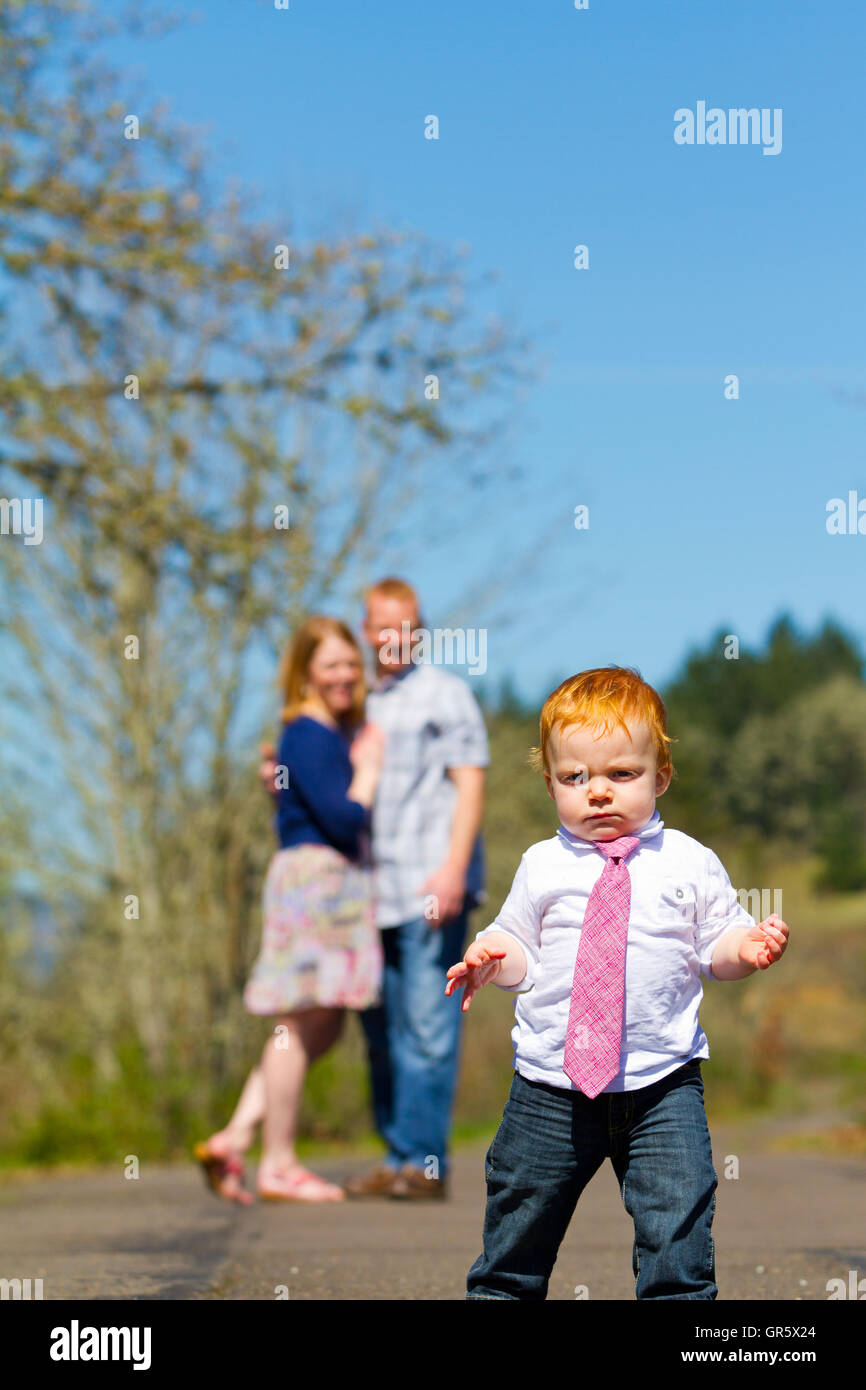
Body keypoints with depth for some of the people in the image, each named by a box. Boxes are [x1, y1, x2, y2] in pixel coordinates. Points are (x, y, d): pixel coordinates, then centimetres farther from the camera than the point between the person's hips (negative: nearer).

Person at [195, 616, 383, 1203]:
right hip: (315, 877, -10)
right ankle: (279, 1166, 3)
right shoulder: (309, 736, -12)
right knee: (302, 1023, -4)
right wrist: (369, 771, -6)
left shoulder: (341, 733, 17)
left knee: (323, 1027, 12)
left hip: (339, 885, 10)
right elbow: (342, 819, -19)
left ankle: (235, 1137, 13)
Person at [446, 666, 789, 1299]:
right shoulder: (542, 867, 4)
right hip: (552, 1083, 2)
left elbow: (714, 947, 6)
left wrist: (743, 948, -15)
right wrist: (493, 958, -8)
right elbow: (523, 951, 12)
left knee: (677, 1220, -6)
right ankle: (501, 1291, 35)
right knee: (520, 1208, 13)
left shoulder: (689, 863, 1)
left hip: (662, 1085, -2)